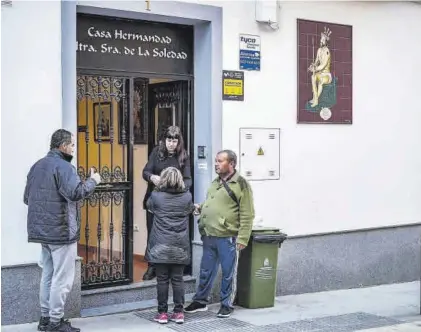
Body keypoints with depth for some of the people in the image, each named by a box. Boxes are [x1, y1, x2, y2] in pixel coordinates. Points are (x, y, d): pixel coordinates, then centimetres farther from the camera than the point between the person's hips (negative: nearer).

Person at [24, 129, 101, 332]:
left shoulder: (37, 166, 14)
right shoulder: (63, 166, -14)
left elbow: (26, 197, 18)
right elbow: (75, 192, -25)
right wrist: (93, 181, -10)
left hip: (42, 230, 9)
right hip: (61, 231, -9)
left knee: (48, 275, 16)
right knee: (62, 278, -2)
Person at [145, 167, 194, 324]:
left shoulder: (156, 196, -5)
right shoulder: (187, 197, 0)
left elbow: (148, 205, 17)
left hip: (160, 246, -2)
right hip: (180, 246, 2)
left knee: (162, 279, 4)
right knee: (178, 279, 7)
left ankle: (162, 313, 8)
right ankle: (179, 312, 10)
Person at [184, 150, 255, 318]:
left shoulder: (240, 184, -9)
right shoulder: (215, 183, 14)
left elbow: (247, 215, -11)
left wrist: (242, 238, -16)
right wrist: (200, 207, 9)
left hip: (227, 238, -7)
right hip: (209, 236, 7)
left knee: (228, 273, 5)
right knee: (206, 271, 15)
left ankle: (226, 304, 18)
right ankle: (200, 301, 28)